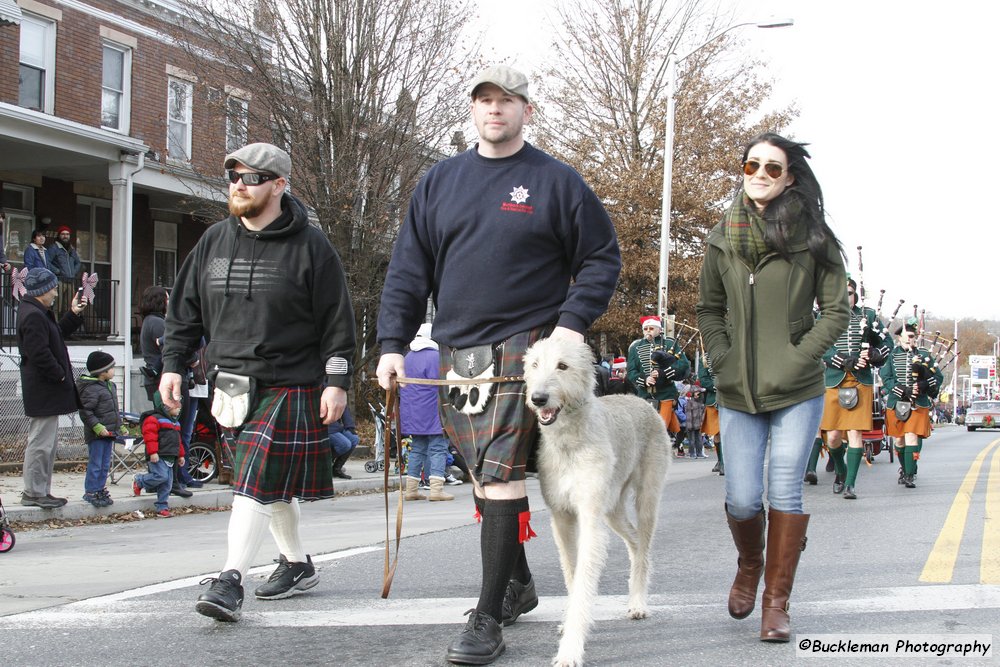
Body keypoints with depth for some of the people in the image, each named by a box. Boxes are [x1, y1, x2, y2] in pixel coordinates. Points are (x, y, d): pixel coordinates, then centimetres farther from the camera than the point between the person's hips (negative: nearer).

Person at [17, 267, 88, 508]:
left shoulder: (39, 313, 16)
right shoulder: (33, 316, -19)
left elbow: (57, 333, 27)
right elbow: (40, 354, -24)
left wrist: (73, 315, 19)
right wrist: (61, 376, -15)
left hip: (46, 390, 11)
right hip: (43, 392, -11)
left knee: (47, 442, 15)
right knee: (41, 442, -6)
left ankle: (40, 491, 21)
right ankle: (34, 492, -1)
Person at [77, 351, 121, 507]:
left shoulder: (110, 386, 14)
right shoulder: (91, 389, -16)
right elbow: (85, 411, -19)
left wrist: (119, 425, 23)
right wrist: (97, 427, -23)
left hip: (108, 432, 9)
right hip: (96, 435, -9)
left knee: (105, 464, 13)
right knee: (95, 464, -5)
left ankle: (100, 489, 21)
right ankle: (91, 492, 1)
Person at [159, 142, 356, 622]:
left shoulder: (310, 246, -5)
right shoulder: (213, 242, 10)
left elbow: (337, 320, -5)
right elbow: (185, 309, 16)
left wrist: (336, 382, -9)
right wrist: (173, 364, 8)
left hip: (289, 387, -6)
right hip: (231, 385, 6)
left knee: (259, 480, -13)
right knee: (274, 484, 14)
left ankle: (230, 580, -16)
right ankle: (297, 564, 29)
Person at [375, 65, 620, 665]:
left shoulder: (556, 182, 2)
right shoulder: (440, 182, 12)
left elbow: (602, 257, 5)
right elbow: (410, 268, 12)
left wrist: (572, 322, -9)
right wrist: (393, 343, 3)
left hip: (522, 347, -5)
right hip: (456, 350, 5)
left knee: (500, 473, -13)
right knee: (484, 475, 11)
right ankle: (518, 584, 28)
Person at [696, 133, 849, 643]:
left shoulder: (813, 238, -2)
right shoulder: (722, 238, 5)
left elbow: (836, 311, -1)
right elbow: (708, 308, 13)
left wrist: (797, 360, -10)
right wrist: (722, 361, -1)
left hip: (797, 392, -2)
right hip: (737, 392, 2)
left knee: (785, 491, -4)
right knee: (742, 498, 0)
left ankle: (776, 600, 6)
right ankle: (750, 564, 31)